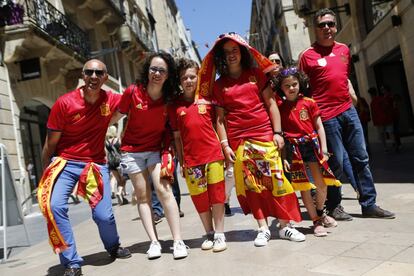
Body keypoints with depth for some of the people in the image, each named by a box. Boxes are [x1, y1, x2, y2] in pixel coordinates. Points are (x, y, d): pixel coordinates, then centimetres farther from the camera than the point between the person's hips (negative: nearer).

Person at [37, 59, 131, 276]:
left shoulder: (111, 100, -4)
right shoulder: (64, 103, -11)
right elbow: (50, 144, -2)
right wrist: (45, 175, 3)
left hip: (95, 164, 1)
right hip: (64, 162, -1)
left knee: (104, 215, -7)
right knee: (54, 206, -22)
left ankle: (113, 247, 28)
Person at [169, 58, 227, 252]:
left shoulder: (207, 98, 4)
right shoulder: (175, 106, 4)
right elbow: (177, 137, 6)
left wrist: (225, 146, 4)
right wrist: (181, 162, 4)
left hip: (213, 154, 0)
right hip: (191, 159, 1)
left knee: (217, 194, 3)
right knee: (200, 198, 8)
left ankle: (220, 234, 15)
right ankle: (209, 234, 24)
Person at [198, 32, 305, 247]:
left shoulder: (256, 74, 9)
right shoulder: (218, 85, 8)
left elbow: (271, 103, 6)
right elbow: (220, 118, 5)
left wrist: (278, 132, -2)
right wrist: (225, 145, -3)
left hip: (264, 135, 0)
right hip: (238, 141, 0)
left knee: (275, 178, -1)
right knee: (250, 183, 2)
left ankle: (285, 225, 9)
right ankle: (263, 228, 13)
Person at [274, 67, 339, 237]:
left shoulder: (309, 103, 2)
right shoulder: (280, 108, 1)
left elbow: (319, 127, 4)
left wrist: (324, 149, -2)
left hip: (312, 145, 1)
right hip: (293, 149, -1)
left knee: (321, 184, 3)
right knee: (303, 187, 3)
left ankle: (320, 212, 32)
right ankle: (316, 222, 17)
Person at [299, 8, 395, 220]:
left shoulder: (344, 49, 15)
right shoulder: (307, 55, -3)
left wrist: (351, 92, 14)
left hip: (348, 111, 6)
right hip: (327, 115, -6)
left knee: (361, 159, 8)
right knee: (336, 164, -1)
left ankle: (369, 204, 19)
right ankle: (333, 207, 15)